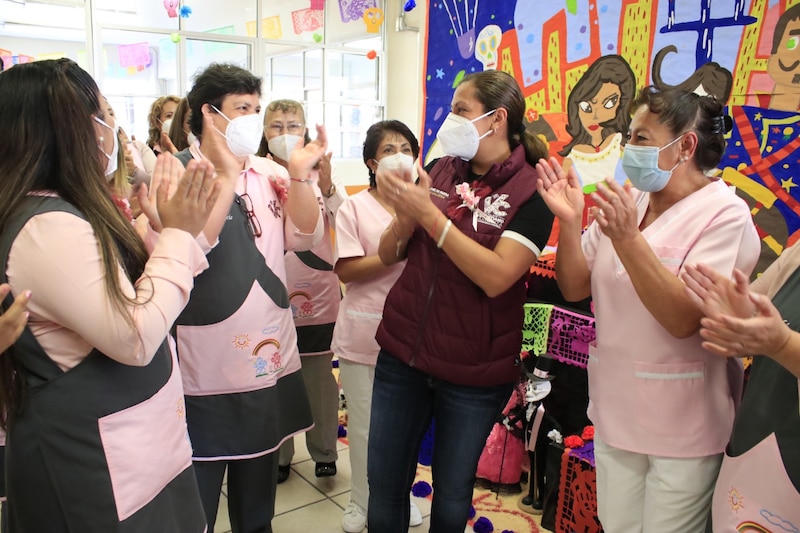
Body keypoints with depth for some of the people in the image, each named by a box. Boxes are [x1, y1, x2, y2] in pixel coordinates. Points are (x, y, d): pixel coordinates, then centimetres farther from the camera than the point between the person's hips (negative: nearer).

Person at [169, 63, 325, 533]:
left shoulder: (270, 173, 6)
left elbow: (304, 237, 0)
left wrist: (299, 176, -13)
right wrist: (226, 175, -22)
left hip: (269, 366, 5)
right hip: (202, 377, -5)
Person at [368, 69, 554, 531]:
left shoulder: (531, 192, -11)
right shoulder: (441, 171, 4)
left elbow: (496, 276, -24)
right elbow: (389, 255, 5)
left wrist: (429, 214, -24)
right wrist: (405, 216, -16)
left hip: (474, 369, -4)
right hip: (402, 352, 4)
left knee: (452, 493, 16)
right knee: (384, 484, 15)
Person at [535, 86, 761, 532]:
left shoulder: (725, 214, -15)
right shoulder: (625, 201, 2)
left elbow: (684, 318, -24)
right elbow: (575, 288, 1)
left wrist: (627, 238, -33)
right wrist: (569, 222, -14)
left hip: (681, 426, -5)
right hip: (615, 410, 5)